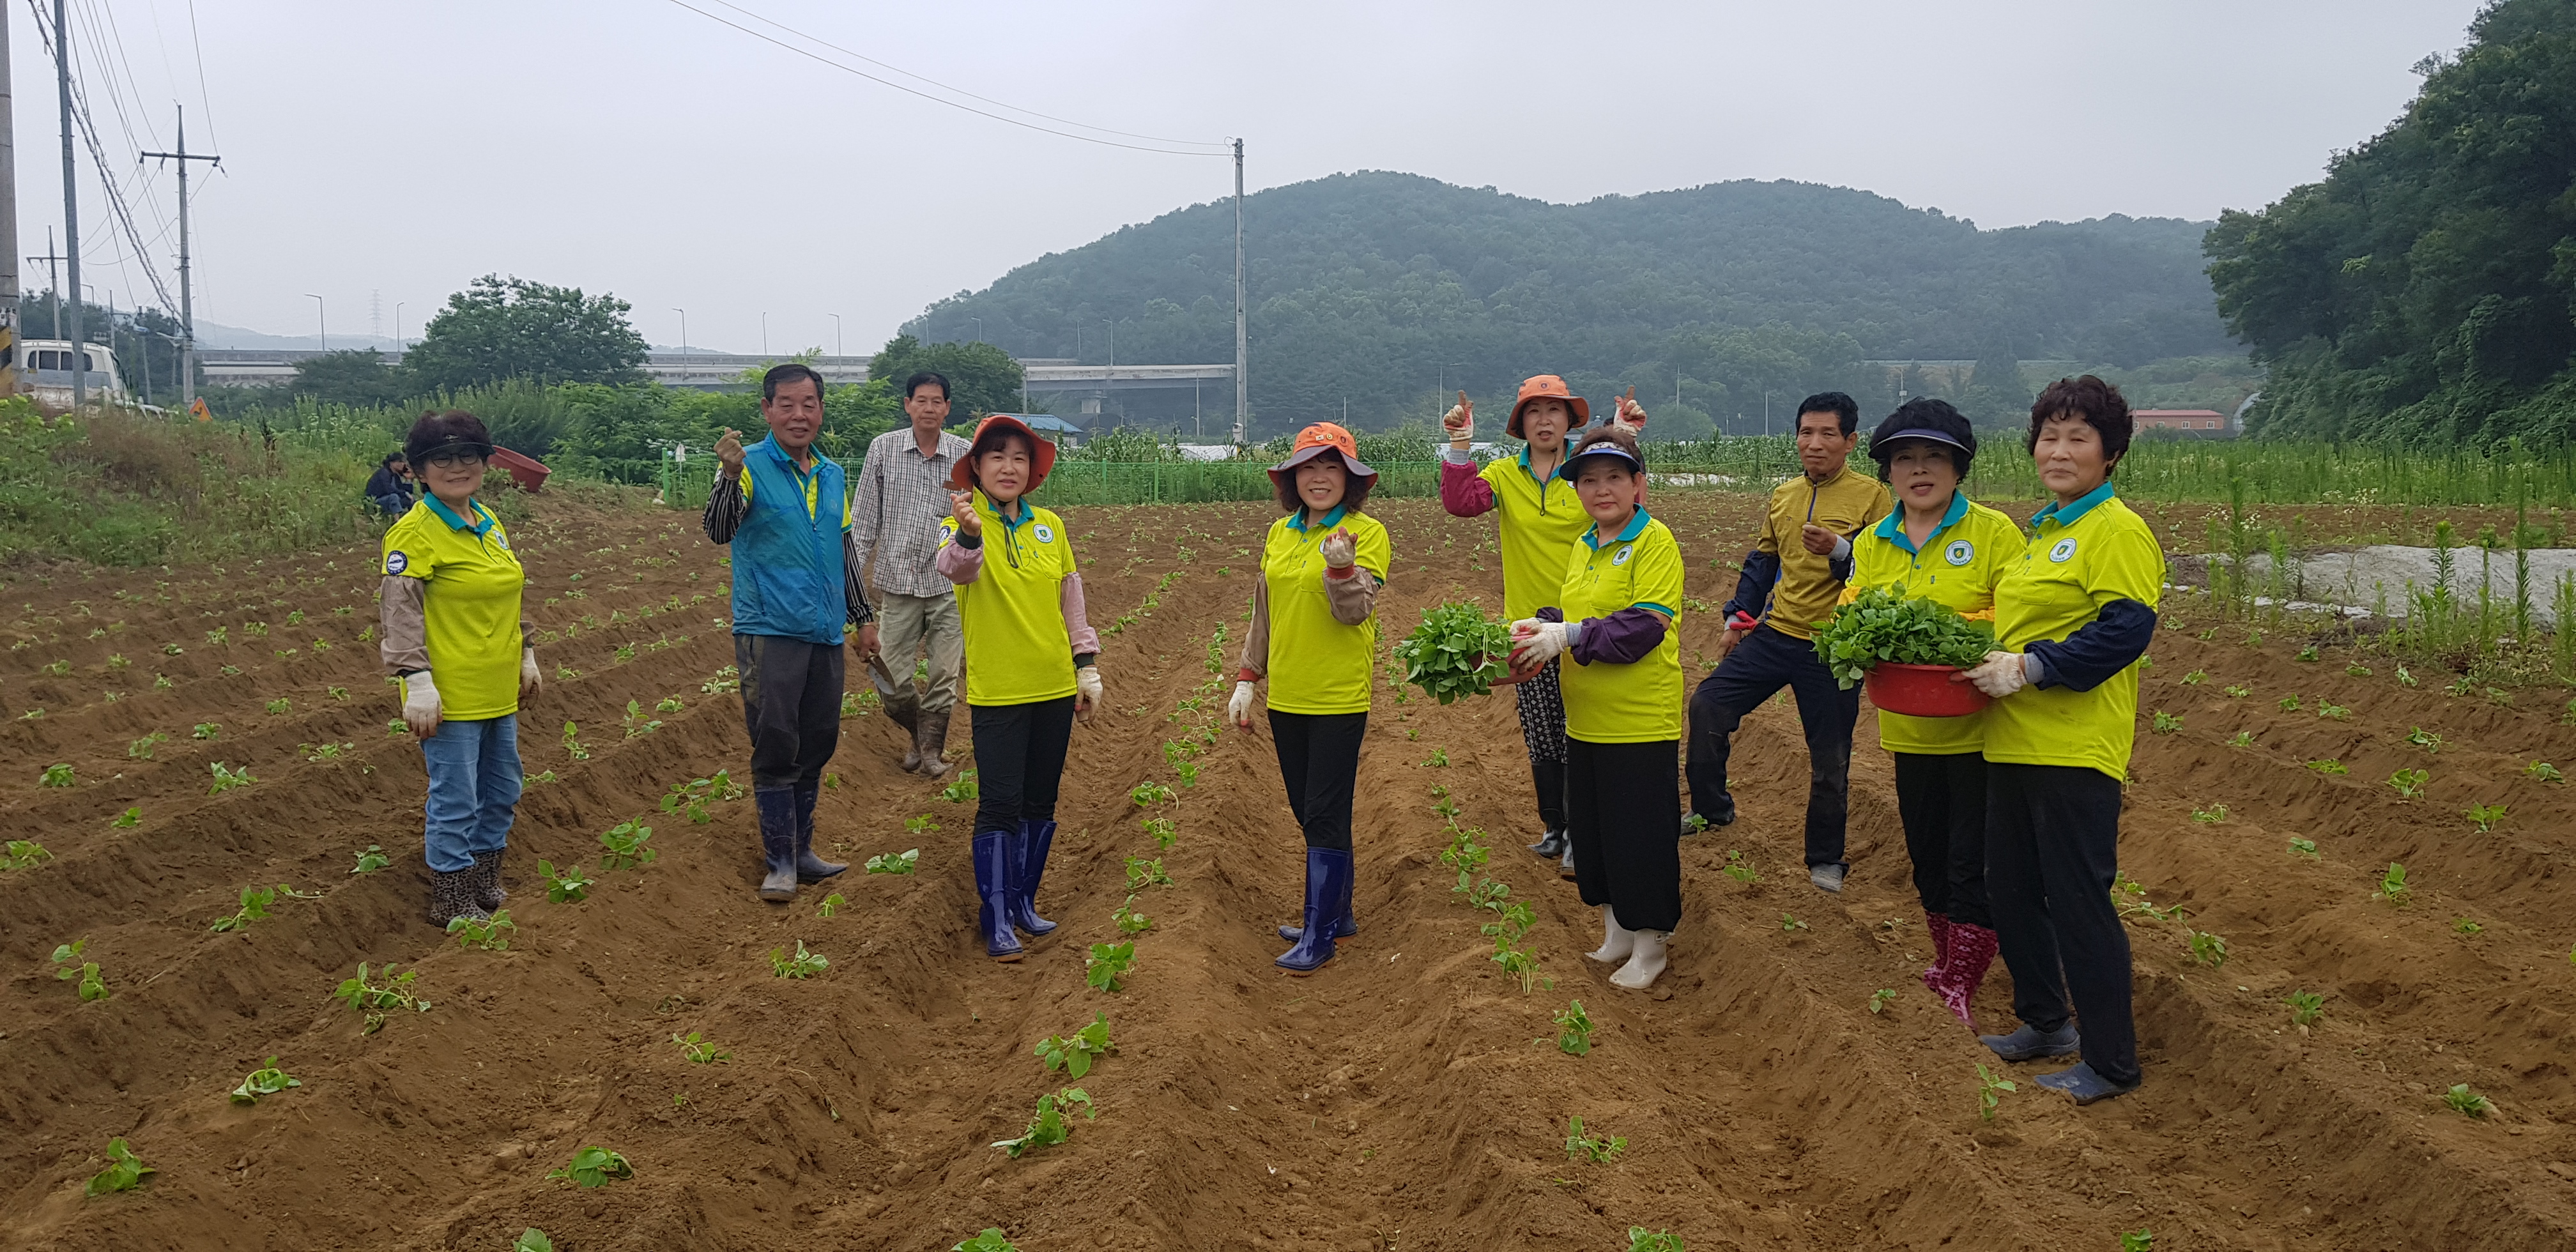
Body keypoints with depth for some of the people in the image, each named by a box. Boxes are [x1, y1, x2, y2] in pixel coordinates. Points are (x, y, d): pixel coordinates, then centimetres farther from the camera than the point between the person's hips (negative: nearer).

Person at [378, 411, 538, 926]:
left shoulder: (490, 523, 11)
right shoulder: (414, 532, -14)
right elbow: (399, 612, -19)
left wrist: (526, 656, 22)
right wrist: (418, 682, -25)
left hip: (498, 691, 8)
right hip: (450, 695, -8)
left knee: (501, 792, 18)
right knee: (455, 800, 0)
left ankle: (485, 884, 34)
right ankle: (452, 902, 14)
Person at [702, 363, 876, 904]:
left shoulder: (833, 476, 12)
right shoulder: (751, 467, -6)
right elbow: (719, 530, -21)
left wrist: (862, 615, 23)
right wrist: (731, 475, -37)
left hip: (825, 634, 6)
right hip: (768, 631, -6)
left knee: (817, 744, 11)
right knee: (776, 746, -6)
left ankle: (802, 849, 22)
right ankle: (779, 861, 2)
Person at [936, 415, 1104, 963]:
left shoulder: (1051, 525, 5)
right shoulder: (962, 524, -9)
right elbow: (956, 568, -33)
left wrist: (1087, 666, 10)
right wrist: (968, 533, -54)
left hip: (1055, 688, 5)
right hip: (998, 692, -5)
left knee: (1040, 803, 13)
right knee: (1001, 806, -4)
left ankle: (1023, 902, 28)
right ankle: (997, 921, 6)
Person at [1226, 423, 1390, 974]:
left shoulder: (1367, 533, -7)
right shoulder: (1279, 534, 9)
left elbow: (1355, 612, -16)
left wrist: (1341, 567, -34)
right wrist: (1246, 679, 14)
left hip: (1339, 700, -6)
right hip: (1286, 697, 6)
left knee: (1325, 817, -4)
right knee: (1310, 813, 14)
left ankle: (1318, 935, 3)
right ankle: (1336, 913, 28)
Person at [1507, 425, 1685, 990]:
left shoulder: (1655, 542, -12)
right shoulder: (1583, 548, 12)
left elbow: (1645, 627, -21)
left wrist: (1567, 636, -22)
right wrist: (1542, 626, 3)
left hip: (1641, 721, -8)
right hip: (1586, 722, 8)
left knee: (1641, 836, 3)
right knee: (1592, 830, 16)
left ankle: (1649, 944, 19)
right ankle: (1616, 931, 33)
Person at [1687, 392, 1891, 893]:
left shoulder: (1871, 496, -7)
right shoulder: (1783, 495, 9)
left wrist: (1839, 550, -27)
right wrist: (1737, 616, 12)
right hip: (1775, 634, 5)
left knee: (1830, 760, 5)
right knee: (1708, 703, -5)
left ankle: (1826, 859, 21)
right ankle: (1712, 809, 12)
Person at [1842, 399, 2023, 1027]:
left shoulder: (1994, 532, -6)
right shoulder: (1871, 544, 10)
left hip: (1977, 729, -5)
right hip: (1910, 731, 5)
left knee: (1972, 864, -3)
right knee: (1928, 857, 17)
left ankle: (1957, 992, 6)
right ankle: (1947, 964, 34)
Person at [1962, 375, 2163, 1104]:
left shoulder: (2118, 531, -11)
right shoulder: (2044, 531, 17)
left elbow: (2126, 630, -20)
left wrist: (2031, 668, -22)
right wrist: (1993, 662, 9)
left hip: (2076, 750, -9)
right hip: (2014, 743, 10)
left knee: (2078, 903, -3)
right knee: (2011, 891, 17)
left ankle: (2112, 1063, 9)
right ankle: (2045, 1024, 33)